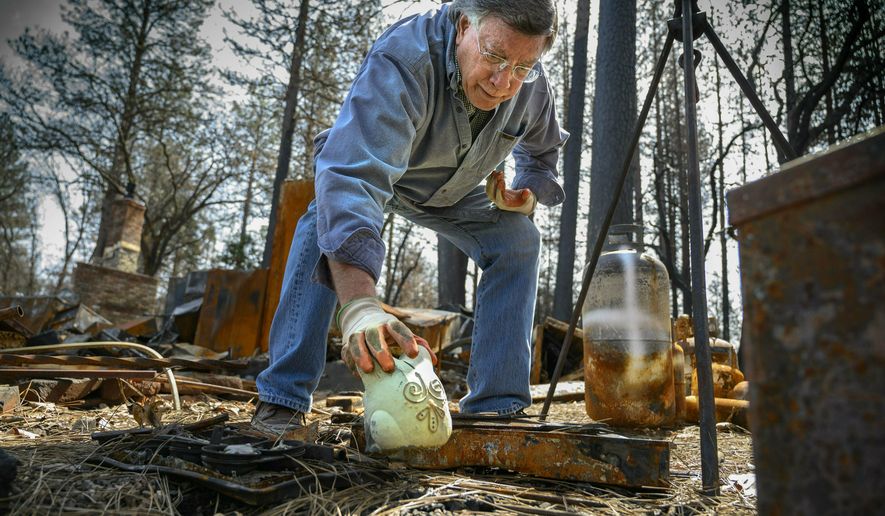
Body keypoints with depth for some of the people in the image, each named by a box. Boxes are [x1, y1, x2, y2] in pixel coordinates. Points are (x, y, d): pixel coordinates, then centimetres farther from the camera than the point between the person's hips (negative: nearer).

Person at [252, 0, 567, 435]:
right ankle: (283, 399, -24)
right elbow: (353, 178, -57)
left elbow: (543, 151, 3)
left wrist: (528, 193, -20)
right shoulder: (401, 61, -42)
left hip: (456, 193, 4)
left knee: (518, 241, -16)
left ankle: (495, 407, -10)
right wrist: (359, 306, -70)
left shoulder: (533, 88, -22)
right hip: (372, 168, -3)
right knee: (328, 223, -33)